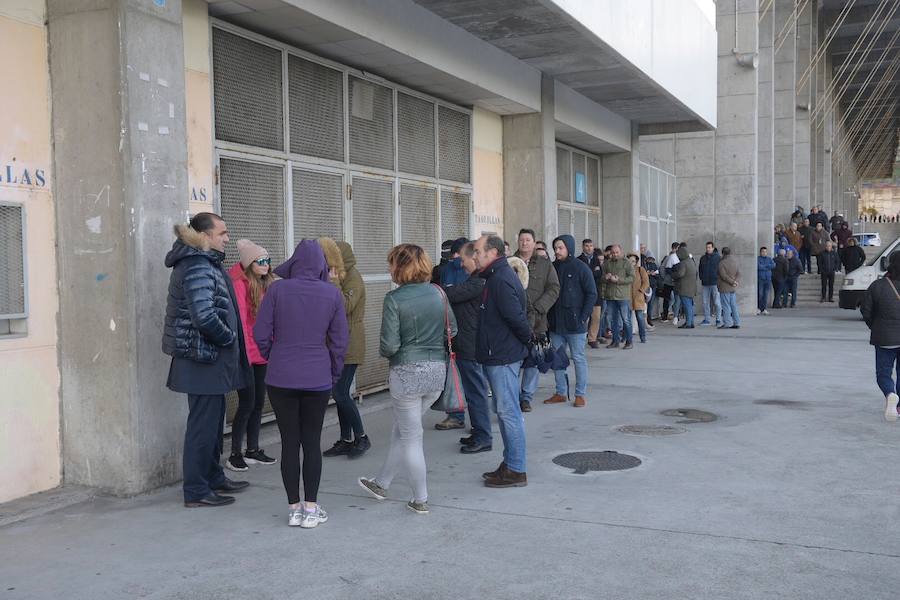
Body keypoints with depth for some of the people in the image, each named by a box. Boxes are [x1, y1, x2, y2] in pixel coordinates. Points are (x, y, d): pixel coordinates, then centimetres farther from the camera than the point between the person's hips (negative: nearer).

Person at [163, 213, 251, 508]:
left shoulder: (204, 262, 15)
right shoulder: (197, 267, -19)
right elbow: (205, 316, -28)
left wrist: (229, 339, 11)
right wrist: (229, 338, -13)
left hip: (210, 359, 10)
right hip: (203, 360, -10)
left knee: (213, 420, 20)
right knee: (203, 425, -2)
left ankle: (213, 477, 33)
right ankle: (196, 491, 7)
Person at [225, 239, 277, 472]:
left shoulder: (265, 284, 11)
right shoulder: (240, 284, -12)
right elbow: (239, 320, -16)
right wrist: (244, 352, -17)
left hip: (261, 354, 8)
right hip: (246, 354, -8)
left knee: (259, 403, 12)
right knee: (247, 404, -5)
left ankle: (253, 450, 23)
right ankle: (235, 455, 6)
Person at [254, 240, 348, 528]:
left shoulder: (277, 289, -6)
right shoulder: (332, 294, -3)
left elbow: (261, 333, -4)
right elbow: (340, 339, 1)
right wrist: (333, 374, 13)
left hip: (280, 378, 0)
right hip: (318, 379, 0)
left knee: (289, 442, 8)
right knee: (312, 442, 10)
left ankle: (294, 508, 15)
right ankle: (311, 508, 13)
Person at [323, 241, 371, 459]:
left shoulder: (353, 278, -12)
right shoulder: (340, 277, 17)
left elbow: (345, 307, -25)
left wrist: (333, 282, -25)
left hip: (349, 347, -9)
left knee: (340, 394, -10)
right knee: (340, 394, 10)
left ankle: (361, 438, 4)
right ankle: (346, 440, 17)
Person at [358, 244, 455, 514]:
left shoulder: (395, 298, -14)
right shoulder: (438, 293, 1)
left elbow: (390, 345, -15)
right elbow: (452, 330, 10)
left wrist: (386, 353, 6)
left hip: (407, 373, -6)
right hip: (437, 371, 6)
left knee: (411, 437, 9)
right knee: (401, 430, 22)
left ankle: (420, 499, 18)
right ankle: (382, 483, 37)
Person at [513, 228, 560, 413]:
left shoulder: (545, 264, 8)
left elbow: (554, 289, 3)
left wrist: (538, 308, -9)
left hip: (536, 321, 1)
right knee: (512, 359, -2)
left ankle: (527, 396, 14)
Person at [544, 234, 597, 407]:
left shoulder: (581, 268, -6)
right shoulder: (553, 267, 7)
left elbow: (592, 294, -6)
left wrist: (583, 317, -12)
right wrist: (548, 317, 3)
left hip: (574, 323, -5)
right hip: (555, 323, 5)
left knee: (578, 358, 3)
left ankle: (580, 394, 11)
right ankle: (561, 392, 19)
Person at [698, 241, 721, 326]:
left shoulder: (718, 258, 1)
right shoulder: (703, 258, 13)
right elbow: (700, 269, 21)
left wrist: (719, 279, -5)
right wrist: (701, 278, 9)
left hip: (715, 283, -4)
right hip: (705, 284, 4)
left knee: (717, 302, -5)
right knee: (705, 302, 5)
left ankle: (718, 320, 1)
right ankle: (706, 319, 12)